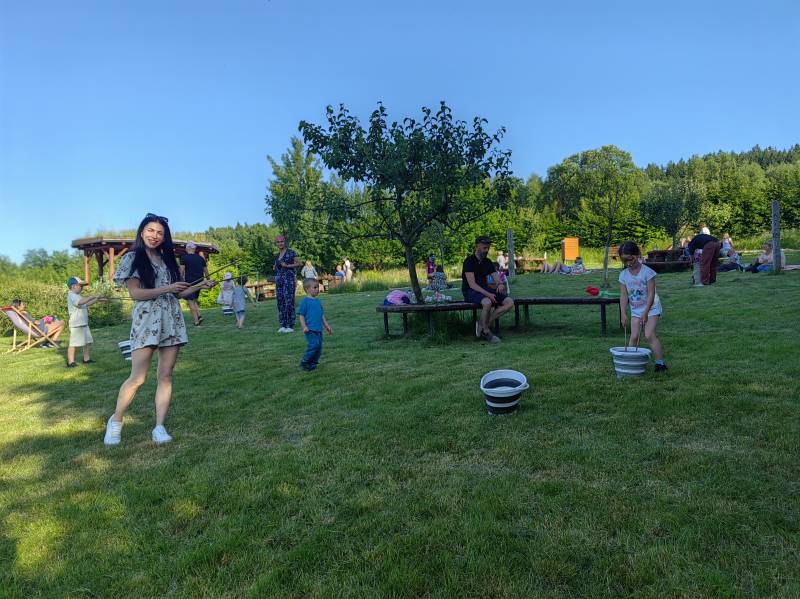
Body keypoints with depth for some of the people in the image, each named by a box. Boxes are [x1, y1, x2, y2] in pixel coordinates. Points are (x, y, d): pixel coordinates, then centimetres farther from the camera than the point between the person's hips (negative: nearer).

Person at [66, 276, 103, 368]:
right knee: (73, 344, -5)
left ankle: (87, 359, 22)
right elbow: (80, 302, -30)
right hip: (76, 324, -10)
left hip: (84, 323, 10)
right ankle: (71, 362, -1)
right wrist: (92, 296, -26)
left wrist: (96, 300, 14)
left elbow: (86, 304, 25)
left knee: (88, 342, 13)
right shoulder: (71, 295, -12)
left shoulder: (77, 296, 19)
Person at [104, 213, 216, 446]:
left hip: (171, 320, 5)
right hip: (147, 320, -5)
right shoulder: (132, 258, 2)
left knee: (166, 375, 1)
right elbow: (135, 293, -7)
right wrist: (167, 288, -14)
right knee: (137, 378, -6)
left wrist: (200, 285, 5)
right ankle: (115, 421, 16)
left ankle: (159, 427, 5)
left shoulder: (167, 259, 16)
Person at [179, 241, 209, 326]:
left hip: (189, 282, -5)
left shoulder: (184, 257, -3)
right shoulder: (201, 258, 10)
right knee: (194, 300, 20)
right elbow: (206, 272, 11)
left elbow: (182, 271, -10)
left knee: (190, 301, -1)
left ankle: (196, 321, -7)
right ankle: (199, 316, 3)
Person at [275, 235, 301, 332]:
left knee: (289, 302, -9)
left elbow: (298, 263, -5)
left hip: (289, 278, -7)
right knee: (280, 302, 5)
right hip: (279, 279, 7)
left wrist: (287, 265, -13)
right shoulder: (277, 255, 17)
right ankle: (283, 325, 10)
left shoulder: (291, 252, -2)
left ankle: (290, 326, -7)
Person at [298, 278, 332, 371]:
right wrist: (304, 327, -17)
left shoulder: (318, 301, 14)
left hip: (319, 329, 8)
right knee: (314, 345, -16)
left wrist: (327, 326, 21)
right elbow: (301, 315, -8)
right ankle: (304, 363, -1)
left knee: (319, 346, 8)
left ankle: (313, 363, 22)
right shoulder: (305, 301, -8)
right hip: (310, 329, -8)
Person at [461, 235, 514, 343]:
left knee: (509, 302, -12)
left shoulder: (487, 262, 13)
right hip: (470, 291, -7)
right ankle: (486, 332, -15)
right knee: (487, 302, -39)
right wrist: (488, 294, -29)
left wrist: (501, 284, -16)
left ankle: (483, 324, -10)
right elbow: (472, 284, -18)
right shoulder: (469, 261, -10)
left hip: (485, 289, 7)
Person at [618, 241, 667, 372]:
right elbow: (623, 295, -3)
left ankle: (660, 362, -7)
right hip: (635, 310, 5)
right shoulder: (623, 275, -2)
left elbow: (651, 293, -17)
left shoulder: (647, 271, -16)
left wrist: (645, 312, -21)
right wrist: (623, 314, -11)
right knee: (634, 336, 0)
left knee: (649, 335, -15)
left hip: (651, 308, -4)